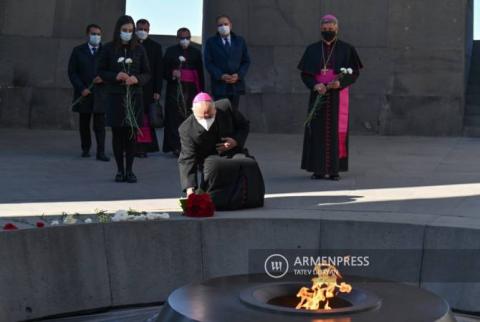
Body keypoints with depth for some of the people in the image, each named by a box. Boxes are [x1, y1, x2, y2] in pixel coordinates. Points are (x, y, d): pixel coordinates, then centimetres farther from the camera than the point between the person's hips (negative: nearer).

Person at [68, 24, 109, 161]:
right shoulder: (78, 51, 7)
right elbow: (72, 72, 3)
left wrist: (104, 78, -13)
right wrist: (82, 88, -8)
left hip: (100, 93, -1)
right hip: (84, 93, 1)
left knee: (100, 124, -5)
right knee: (84, 123, 9)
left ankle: (101, 152, -6)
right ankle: (85, 149, 20)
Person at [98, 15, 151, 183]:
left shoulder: (139, 49, 5)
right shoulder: (109, 48, 3)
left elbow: (147, 73, 7)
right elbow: (101, 71, 5)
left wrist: (137, 79, -13)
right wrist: (115, 76, -13)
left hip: (134, 96, 1)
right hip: (115, 96, -1)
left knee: (132, 134, 0)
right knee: (117, 133, 1)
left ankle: (129, 170, 7)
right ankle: (120, 170, 10)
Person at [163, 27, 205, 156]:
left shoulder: (196, 52, 12)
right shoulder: (171, 51, 8)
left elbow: (200, 73, 11)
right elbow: (164, 71, 7)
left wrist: (201, 91, 4)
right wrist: (172, 73, -15)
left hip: (191, 89, 2)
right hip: (175, 89, -1)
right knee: (176, 117, -7)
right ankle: (176, 146, -8)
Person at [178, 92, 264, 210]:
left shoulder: (225, 107, -13)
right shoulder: (187, 129, -19)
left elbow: (244, 125, 5)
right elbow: (187, 159, -23)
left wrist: (236, 141, -17)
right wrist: (190, 187, -36)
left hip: (233, 152, 2)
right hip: (210, 158, -2)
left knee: (250, 165, -31)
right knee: (214, 167, -39)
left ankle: (241, 199, -4)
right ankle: (212, 200, -11)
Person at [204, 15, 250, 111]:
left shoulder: (240, 41, 12)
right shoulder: (211, 42, 6)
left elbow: (246, 61, 10)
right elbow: (208, 63, 0)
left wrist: (239, 75, -8)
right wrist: (221, 76, -14)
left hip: (236, 84, 2)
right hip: (220, 84, -2)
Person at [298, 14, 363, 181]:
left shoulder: (346, 49, 3)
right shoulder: (312, 49, 8)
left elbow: (354, 72, 0)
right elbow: (305, 73, 5)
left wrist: (340, 83, -18)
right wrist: (315, 85, -14)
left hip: (338, 96, -2)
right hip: (318, 95, 2)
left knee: (336, 131, -2)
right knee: (318, 131, -1)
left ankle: (334, 169, 2)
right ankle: (318, 169, 4)